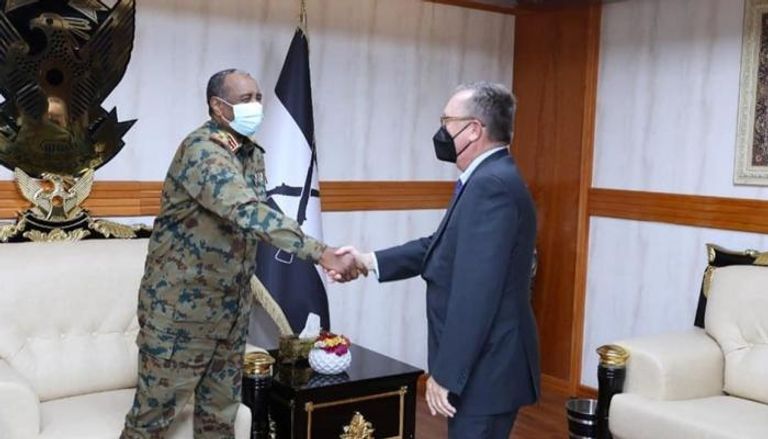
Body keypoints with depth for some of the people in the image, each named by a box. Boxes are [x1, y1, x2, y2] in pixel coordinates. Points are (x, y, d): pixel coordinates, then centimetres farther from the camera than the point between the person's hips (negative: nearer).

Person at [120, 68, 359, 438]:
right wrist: (323, 254, -40)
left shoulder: (253, 154, 6)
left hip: (231, 308, 8)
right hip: (181, 308, -7)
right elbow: (249, 214, -34)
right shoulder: (201, 150, -21)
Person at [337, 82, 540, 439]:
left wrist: (446, 374, -22)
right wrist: (370, 261, 11)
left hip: (485, 368, -10)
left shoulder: (491, 185, -22)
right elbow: (443, 247, 17)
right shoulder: (489, 179, 11)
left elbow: (475, 292, -26)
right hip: (483, 364, 10)